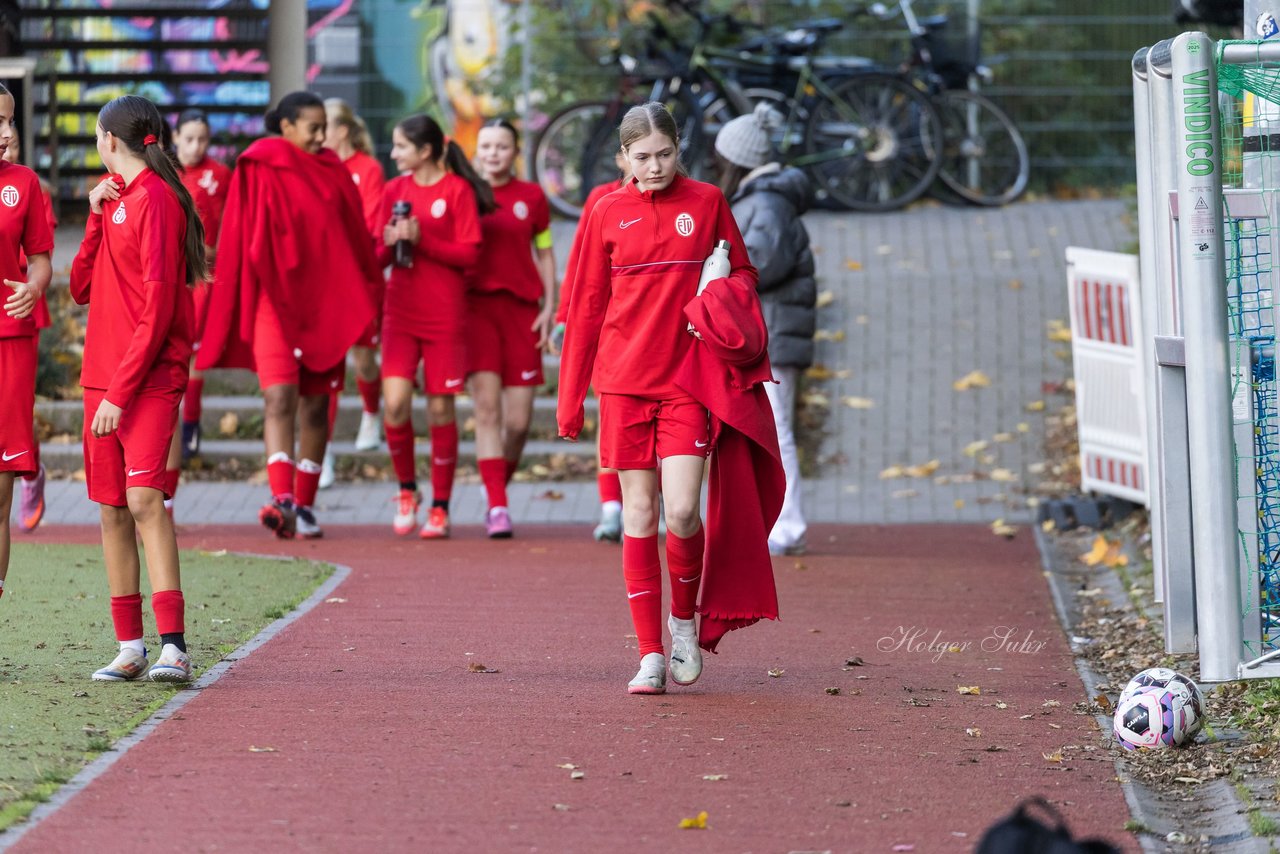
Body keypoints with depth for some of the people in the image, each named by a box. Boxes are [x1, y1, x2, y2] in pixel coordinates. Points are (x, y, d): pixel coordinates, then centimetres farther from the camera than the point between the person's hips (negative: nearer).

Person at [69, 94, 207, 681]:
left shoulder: (155, 198, -10)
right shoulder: (116, 197, 19)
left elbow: (157, 306, -16)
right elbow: (81, 287, 16)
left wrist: (120, 390, -19)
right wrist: (96, 216, 4)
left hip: (150, 379, -9)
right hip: (102, 373, 9)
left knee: (143, 496, -19)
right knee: (111, 507, 6)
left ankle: (173, 647, -24)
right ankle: (130, 648, 11)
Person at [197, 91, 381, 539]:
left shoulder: (333, 174, 9)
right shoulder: (259, 173, -2)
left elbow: (357, 239, 14)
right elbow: (240, 241, -1)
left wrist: (363, 302, 12)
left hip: (325, 303, 4)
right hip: (274, 299, -4)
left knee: (315, 404, 7)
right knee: (279, 397, -17)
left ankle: (305, 504, 16)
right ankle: (281, 498, -29)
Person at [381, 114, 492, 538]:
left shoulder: (458, 190, -5)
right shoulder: (395, 189, 9)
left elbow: (469, 253, -9)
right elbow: (381, 254, 15)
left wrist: (421, 239, -18)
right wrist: (389, 244, -8)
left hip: (445, 316, -3)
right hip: (401, 312, 3)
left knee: (440, 408, 1)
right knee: (395, 403, -9)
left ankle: (440, 508, 10)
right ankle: (406, 490, 12)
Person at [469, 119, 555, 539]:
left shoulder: (532, 197, 7)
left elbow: (545, 255, 12)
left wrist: (549, 308, 2)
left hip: (522, 309, 1)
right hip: (477, 305, -1)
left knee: (518, 421, -1)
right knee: (487, 406, -12)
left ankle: (496, 485, 26)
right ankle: (497, 506, -11)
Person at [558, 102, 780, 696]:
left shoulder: (707, 203, 5)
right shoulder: (608, 214, 6)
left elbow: (743, 274, 14)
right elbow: (586, 308, 9)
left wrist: (726, 294, -11)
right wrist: (570, 399, 8)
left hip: (687, 380, -1)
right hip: (624, 381, 1)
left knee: (682, 512, -12)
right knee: (639, 515, 1)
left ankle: (684, 618, 16)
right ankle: (650, 655, 6)